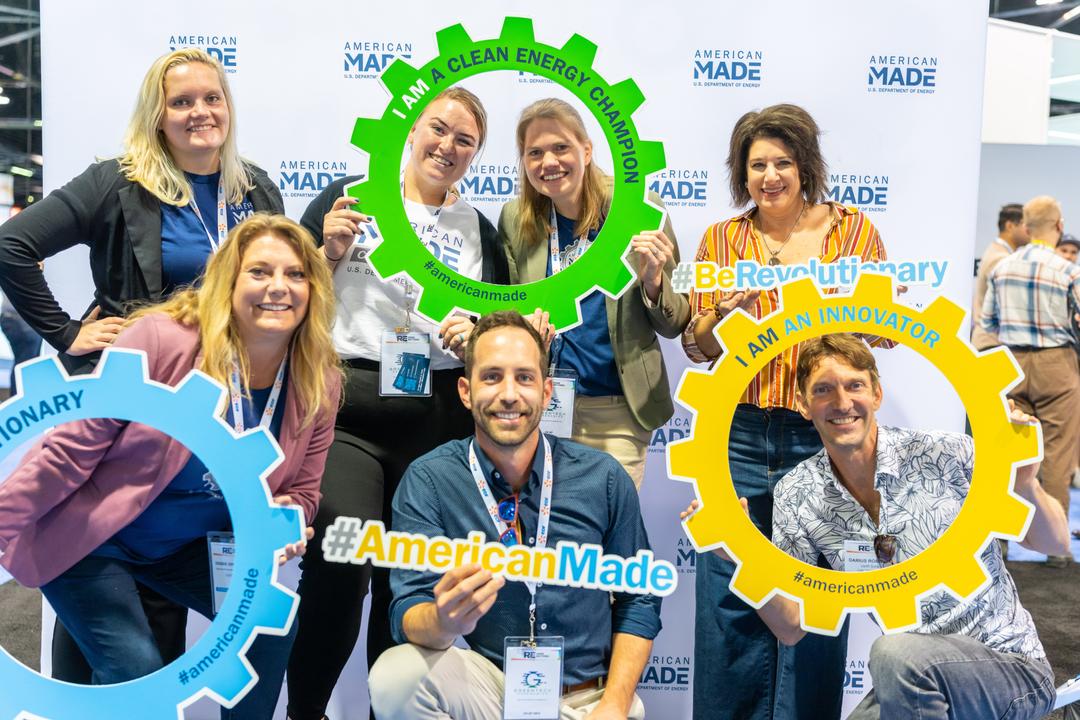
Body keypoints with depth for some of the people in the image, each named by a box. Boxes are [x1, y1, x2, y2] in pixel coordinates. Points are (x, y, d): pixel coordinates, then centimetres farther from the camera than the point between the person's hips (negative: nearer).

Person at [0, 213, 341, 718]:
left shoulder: (319, 383, -9)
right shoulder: (162, 340, -26)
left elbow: (301, 492, 2)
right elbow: (73, 445, -20)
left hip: (189, 545, 5)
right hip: (88, 540, -5)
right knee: (136, 668, -17)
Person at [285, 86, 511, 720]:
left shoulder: (480, 231, 13)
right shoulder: (350, 196, 5)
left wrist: (479, 335, -5)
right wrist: (331, 253, -10)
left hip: (440, 418, 3)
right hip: (346, 404, -3)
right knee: (340, 561, -18)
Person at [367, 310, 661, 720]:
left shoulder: (603, 479, -3)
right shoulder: (427, 482, -7)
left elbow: (637, 600, 4)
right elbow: (409, 614, -13)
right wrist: (445, 621, -35)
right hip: (490, 684, -1)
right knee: (395, 676, -26)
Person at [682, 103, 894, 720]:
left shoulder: (853, 229, 5)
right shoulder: (722, 240, 8)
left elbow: (888, 331, 7)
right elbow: (698, 347, 7)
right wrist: (727, 314, -13)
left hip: (826, 434, 0)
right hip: (742, 433, 1)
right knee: (729, 593, 3)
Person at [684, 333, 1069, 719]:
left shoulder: (947, 455, -15)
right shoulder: (796, 495, -4)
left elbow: (1054, 545, -4)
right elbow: (792, 627, -2)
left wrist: (1025, 484, -25)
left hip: (1011, 666, -4)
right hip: (912, 684, 4)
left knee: (896, 655, -32)